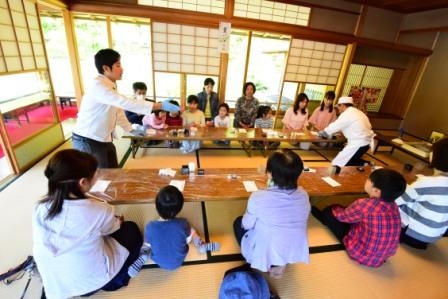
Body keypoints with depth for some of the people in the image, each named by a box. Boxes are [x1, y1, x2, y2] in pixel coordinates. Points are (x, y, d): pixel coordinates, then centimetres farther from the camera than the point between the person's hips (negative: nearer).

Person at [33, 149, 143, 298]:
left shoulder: (40, 208, -15)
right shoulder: (98, 211, -29)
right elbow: (111, 228, -6)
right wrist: (118, 222, 18)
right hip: (92, 281, -5)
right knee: (131, 229, 14)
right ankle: (117, 279, 18)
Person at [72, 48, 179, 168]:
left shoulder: (111, 86, 5)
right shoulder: (98, 86, -23)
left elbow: (117, 110, 14)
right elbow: (124, 103, -36)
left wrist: (132, 130, 12)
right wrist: (161, 106, -40)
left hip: (104, 139, 8)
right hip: (87, 141, -8)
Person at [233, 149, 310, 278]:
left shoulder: (258, 197, -29)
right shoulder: (303, 194, -15)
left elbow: (247, 225, -12)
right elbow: (302, 221, 3)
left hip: (266, 253, -3)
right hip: (295, 252, 4)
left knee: (238, 223, 19)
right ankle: (280, 263, 19)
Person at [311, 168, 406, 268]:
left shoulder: (364, 205, -29)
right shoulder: (393, 206, -10)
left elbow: (341, 216, -9)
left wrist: (334, 209, 12)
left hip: (361, 255, -6)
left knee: (330, 212, 5)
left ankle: (312, 210, 37)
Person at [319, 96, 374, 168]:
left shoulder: (346, 114, -13)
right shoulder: (358, 112, 14)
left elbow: (334, 126, -9)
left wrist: (321, 133, 8)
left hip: (358, 144, -10)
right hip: (365, 142, 10)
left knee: (337, 164, -10)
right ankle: (365, 164, 8)